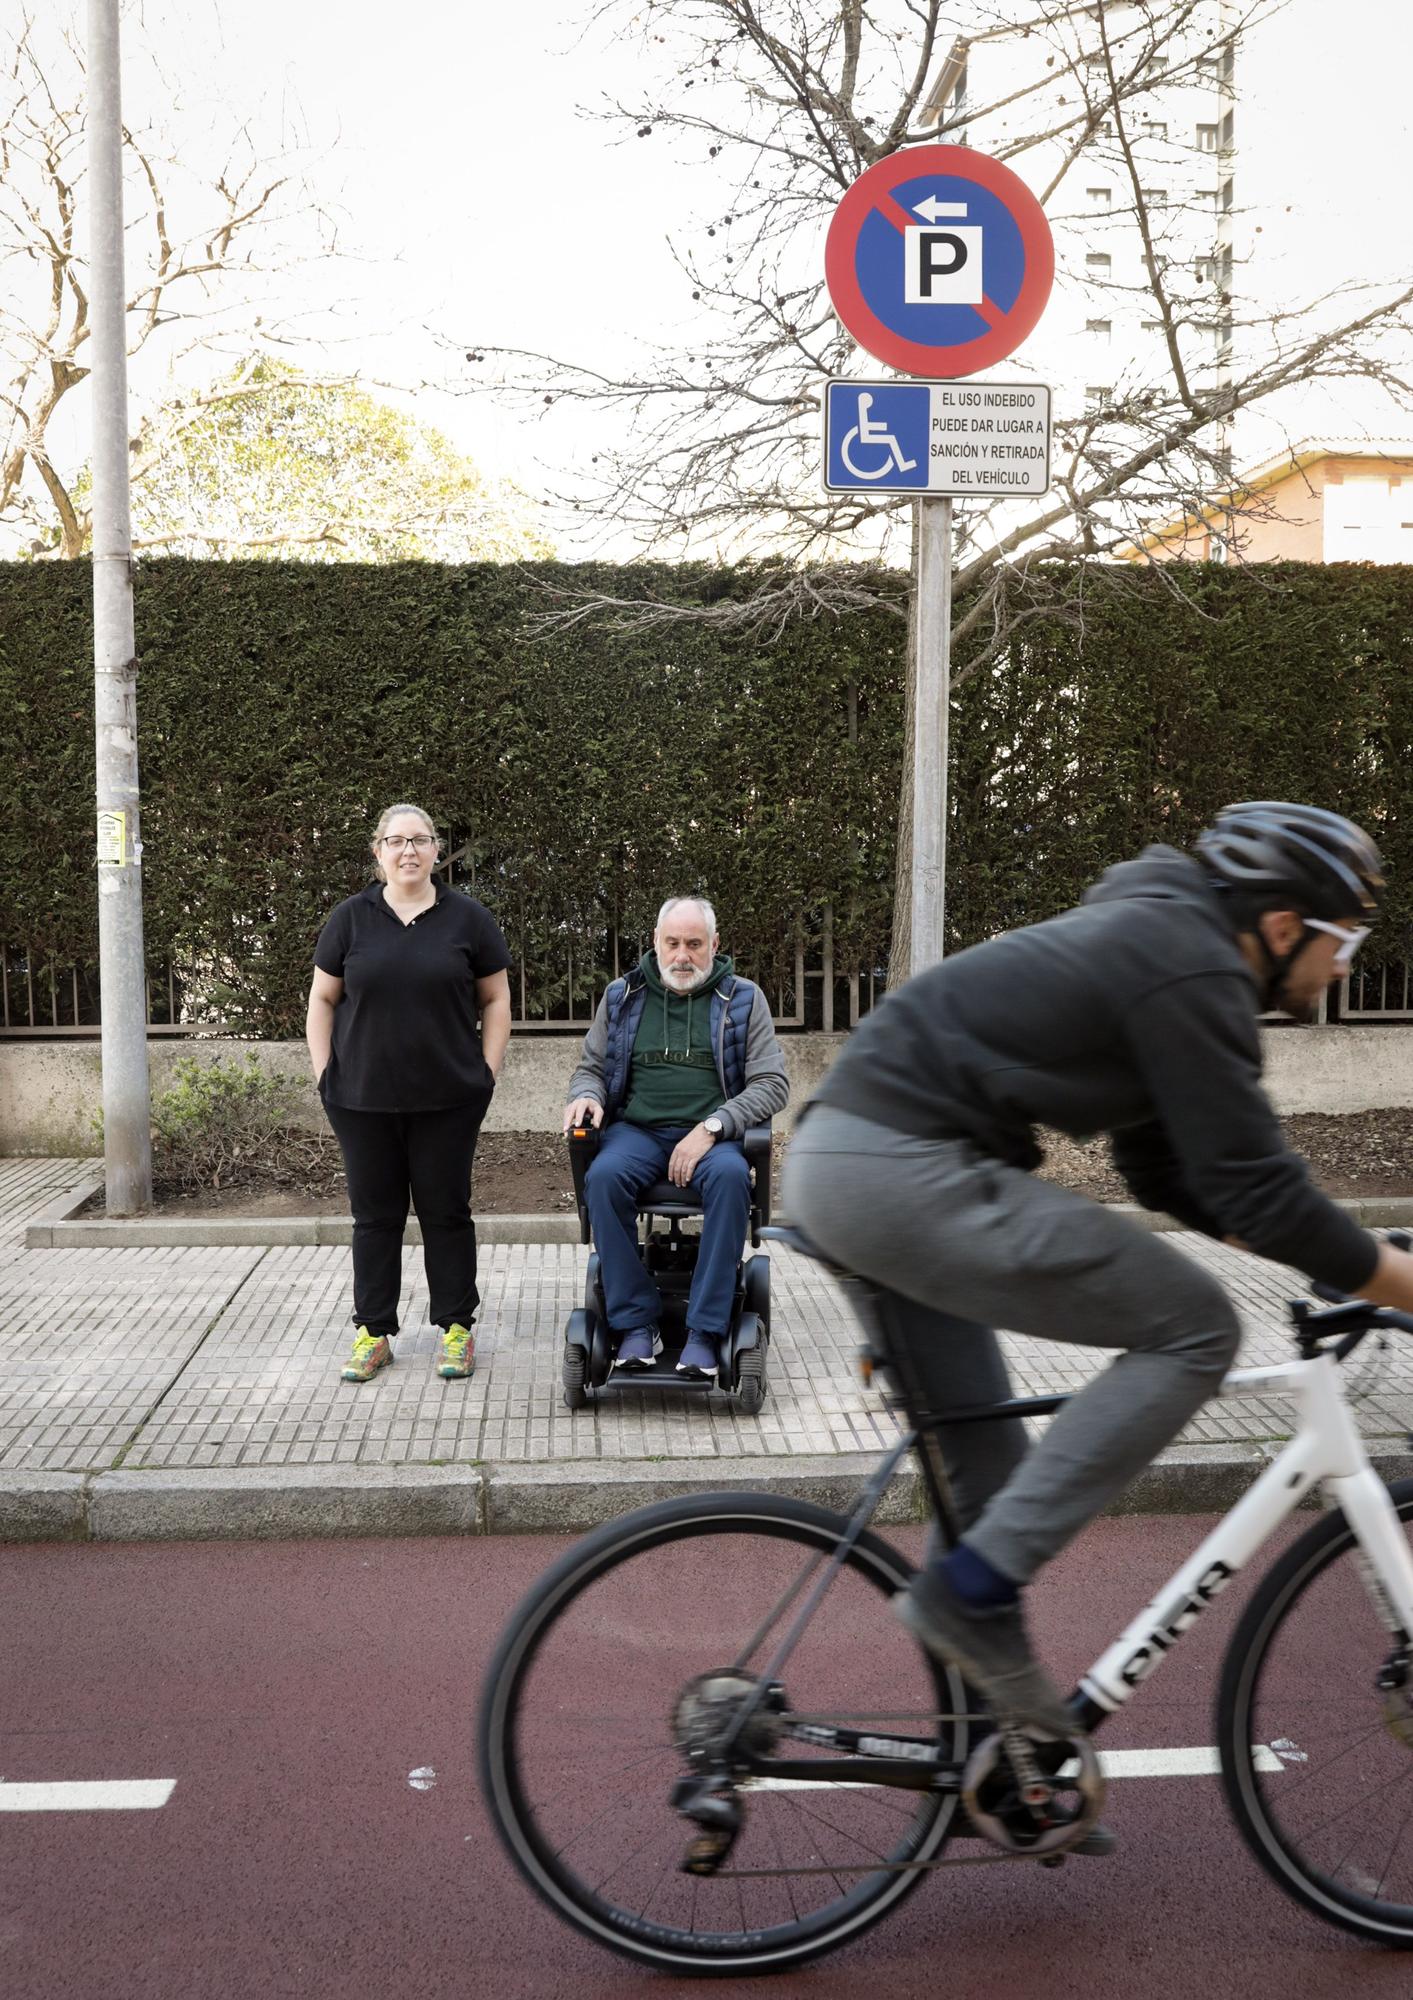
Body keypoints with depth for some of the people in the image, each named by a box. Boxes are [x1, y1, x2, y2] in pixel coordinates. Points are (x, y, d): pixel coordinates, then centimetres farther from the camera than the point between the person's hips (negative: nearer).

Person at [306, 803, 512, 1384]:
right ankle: (373, 1332, 19)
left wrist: (487, 1070, -1)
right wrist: (324, 1074, 0)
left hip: (448, 1099, -1)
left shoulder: (467, 919, 2)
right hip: (363, 1099, 1)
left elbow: (496, 999, 6)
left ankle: (456, 1327, 19)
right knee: (375, 1214, 9)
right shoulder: (350, 918, 4)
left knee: (446, 1211, 7)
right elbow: (322, 1001, 8)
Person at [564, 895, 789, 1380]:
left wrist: (711, 1127, -13)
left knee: (730, 1175, -36)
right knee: (604, 1175, -32)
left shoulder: (743, 999, 8)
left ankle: (705, 1330, -28)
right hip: (636, 1128, 2)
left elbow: (772, 1083, 1)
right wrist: (585, 1094, -4)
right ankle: (636, 1322, -22)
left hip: (711, 1133, -1)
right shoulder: (621, 996, 14)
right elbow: (591, 1066, 22)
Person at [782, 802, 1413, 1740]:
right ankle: (976, 1584, -3)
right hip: (904, 1172, -11)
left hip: (838, 1162, 11)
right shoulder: (1192, 968, -9)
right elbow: (1256, 1186, -12)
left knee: (983, 1450, 19)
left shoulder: (1153, 940, 21)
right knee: (1193, 1327, -5)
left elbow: (1167, 1171, 25)